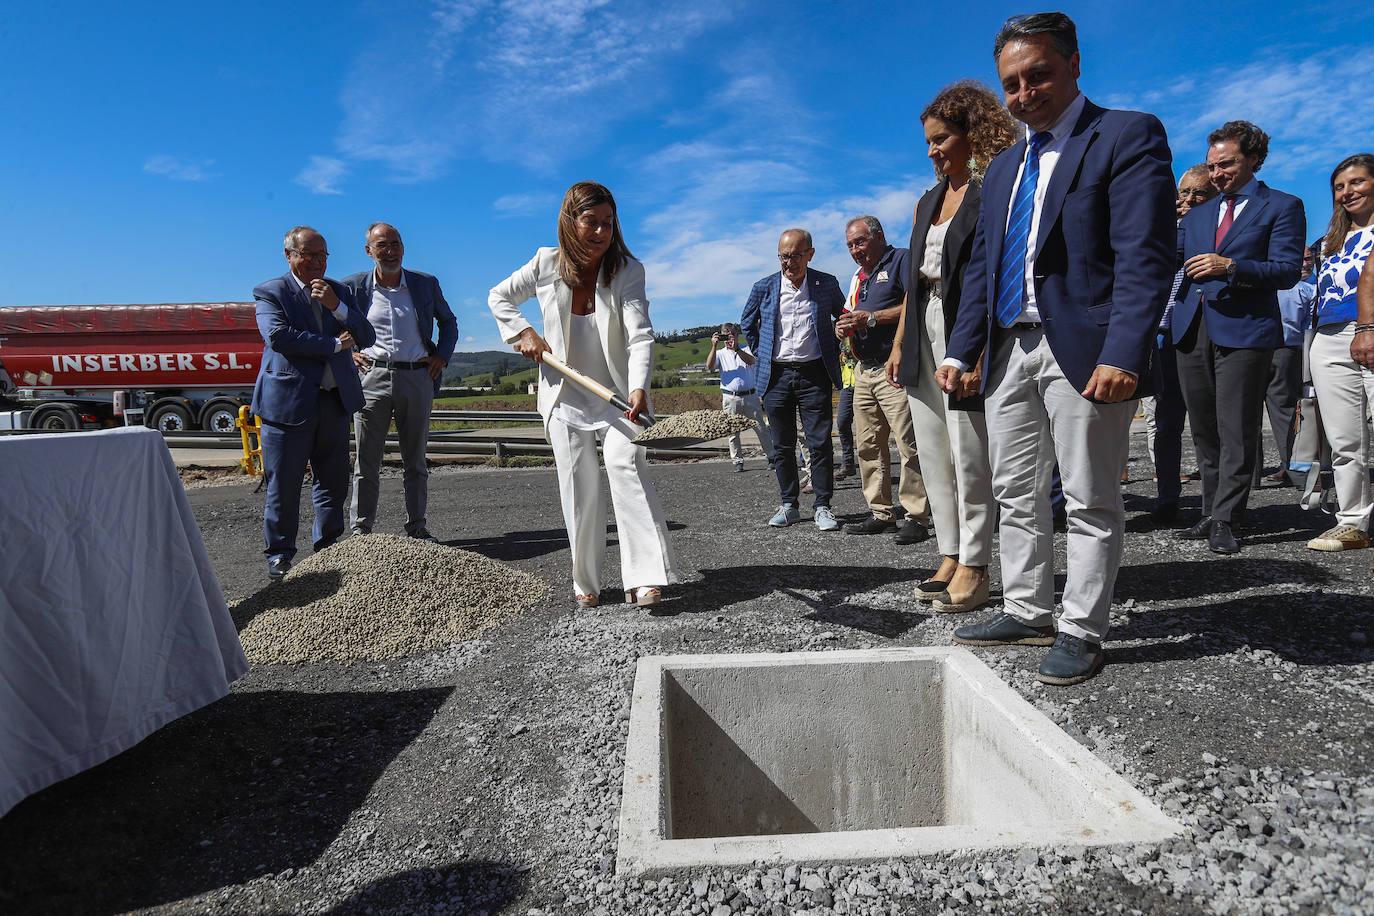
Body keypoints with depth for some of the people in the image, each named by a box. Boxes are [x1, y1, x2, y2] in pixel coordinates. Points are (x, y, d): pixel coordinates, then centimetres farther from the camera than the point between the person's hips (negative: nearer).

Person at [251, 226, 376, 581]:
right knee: (283, 485, 1)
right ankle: (280, 554, 15)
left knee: (333, 483, 9)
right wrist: (335, 344, -10)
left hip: (335, 401, 4)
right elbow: (279, 336, -15)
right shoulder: (270, 292, 2)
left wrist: (337, 306, -7)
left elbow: (367, 337, 8)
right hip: (288, 401, -4)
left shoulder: (340, 291, 16)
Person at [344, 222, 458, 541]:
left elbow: (449, 322, 22)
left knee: (416, 461, 7)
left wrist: (442, 356, 9)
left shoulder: (426, 284, 7)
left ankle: (417, 527, 16)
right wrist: (347, 352, 3)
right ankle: (361, 529, 11)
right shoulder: (353, 287, 4)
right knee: (366, 461, 2)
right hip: (372, 377, -1)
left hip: (417, 378, 1)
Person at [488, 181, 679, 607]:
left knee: (628, 466, -22)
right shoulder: (547, 264, -4)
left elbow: (640, 335, -23)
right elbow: (499, 297, 14)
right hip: (565, 396, 2)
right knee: (579, 486, 0)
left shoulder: (628, 270, -10)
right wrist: (523, 332, -3)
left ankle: (644, 578, -25)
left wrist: (639, 389, -40)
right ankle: (586, 581, 14)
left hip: (616, 395, -2)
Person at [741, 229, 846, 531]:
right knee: (782, 446, 6)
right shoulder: (764, 288, 3)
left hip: (814, 373, -1)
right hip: (777, 375, 1)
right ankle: (789, 504, 18)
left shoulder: (827, 284, 1)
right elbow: (747, 322, 20)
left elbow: (843, 318, 18)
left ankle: (822, 506, 8)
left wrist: (833, 352, 12)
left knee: (820, 444, -2)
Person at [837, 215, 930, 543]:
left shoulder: (901, 260, -1)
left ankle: (916, 518, -6)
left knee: (909, 444, -10)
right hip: (864, 369, 9)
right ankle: (881, 514, 15)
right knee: (867, 445, 8)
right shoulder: (859, 275, 24)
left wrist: (871, 318, -15)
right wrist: (845, 327, 7)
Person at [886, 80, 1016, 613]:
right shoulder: (928, 201, 20)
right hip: (924, 335, 8)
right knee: (934, 454, 8)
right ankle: (950, 558, 16)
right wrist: (899, 343, 14)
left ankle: (974, 567, 4)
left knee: (970, 455, -4)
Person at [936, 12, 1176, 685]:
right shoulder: (1003, 168, 20)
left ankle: (1081, 632, 12)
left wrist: (1122, 354, -23)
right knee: (1016, 494, 12)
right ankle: (1027, 612, 25)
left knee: (1089, 501, 1)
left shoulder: (1128, 136, -1)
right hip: (1010, 350, 7)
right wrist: (960, 350, 9)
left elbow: (1145, 257, -13)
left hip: (1085, 352, -7)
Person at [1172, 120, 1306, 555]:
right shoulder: (1198, 210, 20)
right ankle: (1210, 513, 17)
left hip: (1244, 331, -5)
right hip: (1192, 329, 5)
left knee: (1236, 433, -4)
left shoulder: (1282, 207, 4)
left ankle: (1224, 520, 1)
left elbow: (1287, 270, -6)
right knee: (1204, 432, 9)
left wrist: (1230, 266, -20)